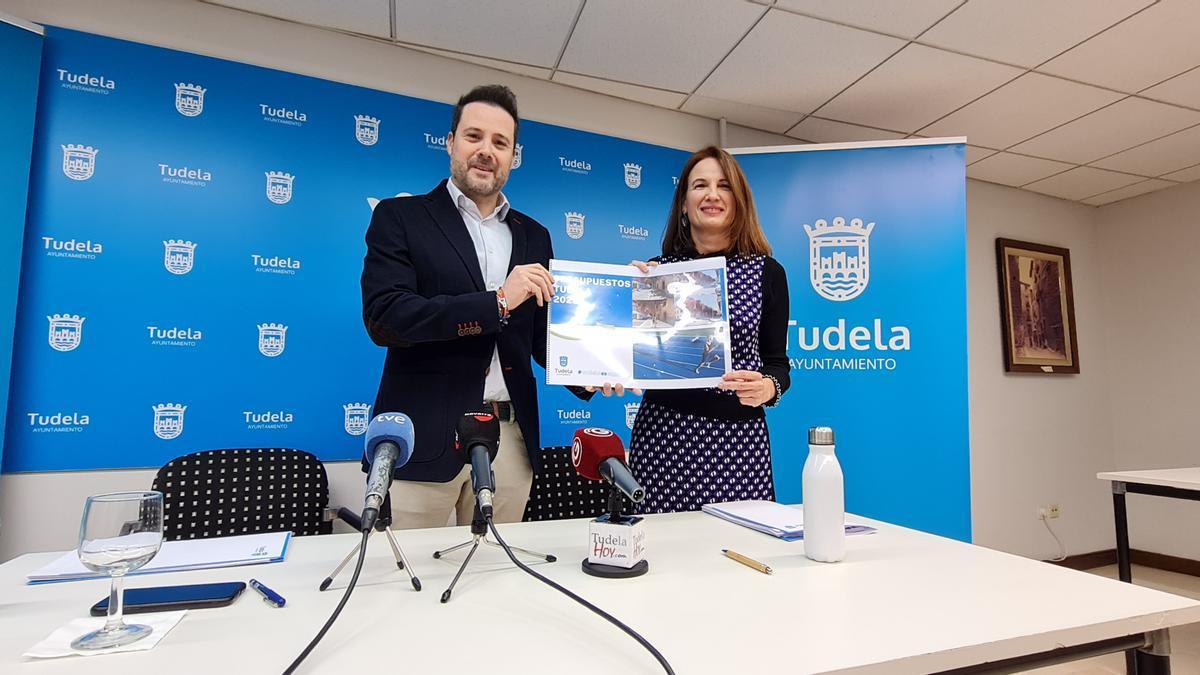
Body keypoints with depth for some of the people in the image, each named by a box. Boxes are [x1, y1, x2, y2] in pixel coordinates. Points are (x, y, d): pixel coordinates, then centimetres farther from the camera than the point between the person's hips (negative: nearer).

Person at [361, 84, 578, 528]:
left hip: (510, 439, 4)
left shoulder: (533, 237, 13)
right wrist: (496, 302, -18)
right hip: (425, 437, -3)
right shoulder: (400, 217, 2)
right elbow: (384, 318, -11)